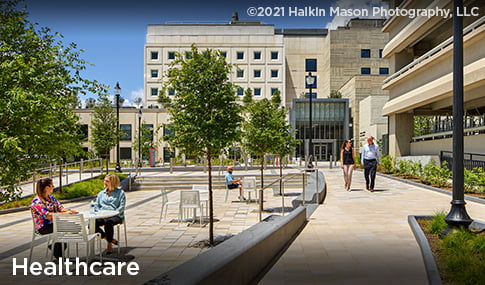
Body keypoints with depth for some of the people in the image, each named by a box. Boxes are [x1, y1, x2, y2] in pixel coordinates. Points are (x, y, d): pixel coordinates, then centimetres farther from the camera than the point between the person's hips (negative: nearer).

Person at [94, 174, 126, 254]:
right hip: (102, 216, 5)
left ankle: (109, 244, -15)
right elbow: (96, 206, 18)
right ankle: (109, 238, -7)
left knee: (108, 223, -38)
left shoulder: (120, 192, 8)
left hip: (116, 216, -4)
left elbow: (121, 207, -1)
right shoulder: (101, 193, 23)